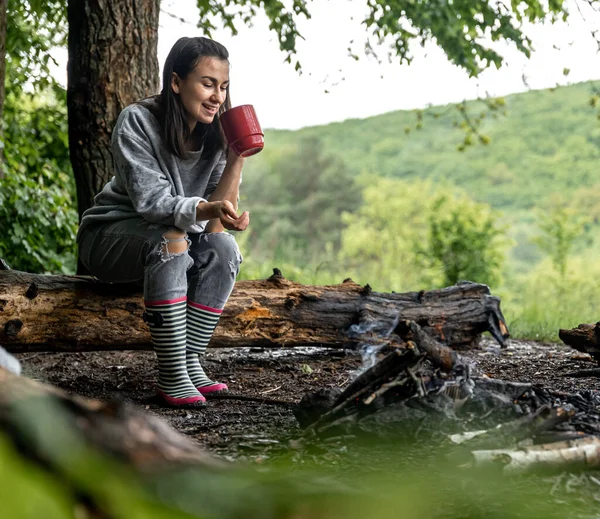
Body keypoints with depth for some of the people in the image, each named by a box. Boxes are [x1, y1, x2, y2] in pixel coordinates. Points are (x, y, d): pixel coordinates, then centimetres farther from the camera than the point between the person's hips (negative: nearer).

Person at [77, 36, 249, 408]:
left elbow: (217, 223, -13)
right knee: (171, 240, -35)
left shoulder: (216, 133, -7)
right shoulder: (138, 122, -20)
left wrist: (236, 159, -26)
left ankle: (190, 362, -19)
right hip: (111, 235, -5)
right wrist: (208, 209, -47)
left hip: (175, 238, 5)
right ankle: (171, 377, -33)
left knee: (224, 248, -24)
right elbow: (150, 201, -30)